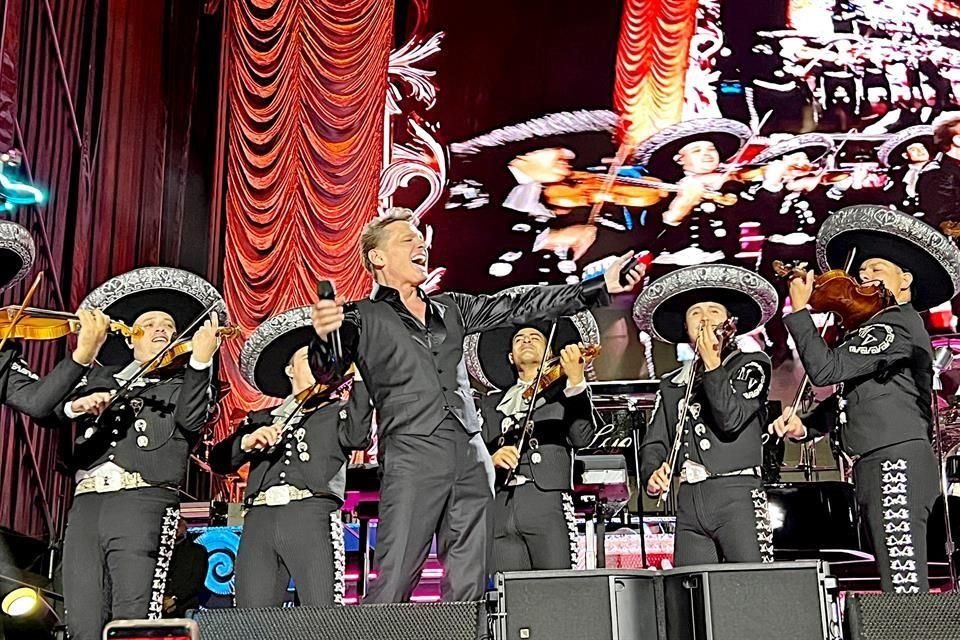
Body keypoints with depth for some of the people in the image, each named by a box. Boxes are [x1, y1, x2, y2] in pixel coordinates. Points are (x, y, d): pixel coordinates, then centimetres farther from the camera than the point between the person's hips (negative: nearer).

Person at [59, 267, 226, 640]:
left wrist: (201, 360, -14)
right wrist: (76, 405, -7)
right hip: (87, 502, 3)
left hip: (143, 502, -3)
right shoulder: (102, 377, 27)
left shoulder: (184, 382, 18)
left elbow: (191, 419, -3)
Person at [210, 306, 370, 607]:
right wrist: (247, 442, -5)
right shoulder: (259, 420, 25)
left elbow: (355, 435, -6)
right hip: (259, 519, 3)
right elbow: (219, 460, 14)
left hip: (312, 517, -3)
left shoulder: (336, 411, 17)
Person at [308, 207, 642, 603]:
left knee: (469, 590, 3)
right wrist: (324, 338, -33)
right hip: (411, 462, -5)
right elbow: (329, 371, -8)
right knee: (392, 586, -10)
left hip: (471, 462, 5)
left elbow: (522, 307, 18)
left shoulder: (451, 309, 20)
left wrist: (602, 287, 13)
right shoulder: (363, 317, 5)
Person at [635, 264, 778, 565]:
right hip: (689, 500, 4)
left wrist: (712, 364, -6)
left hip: (737, 494, -4)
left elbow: (731, 418, -9)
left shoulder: (752, 364, 7)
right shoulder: (672, 384, 20)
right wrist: (651, 473, -7)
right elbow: (654, 442, 14)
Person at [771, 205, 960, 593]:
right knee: (899, 583, 8)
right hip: (876, 469, 10)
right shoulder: (879, 328, 23)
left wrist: (799, 311, -8)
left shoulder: (896, 324, -8)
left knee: (904, 587, -15)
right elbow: (850, 398, 23)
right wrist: (807, 427, 7)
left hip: (895, 462, -10)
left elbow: (825, 369, -17)